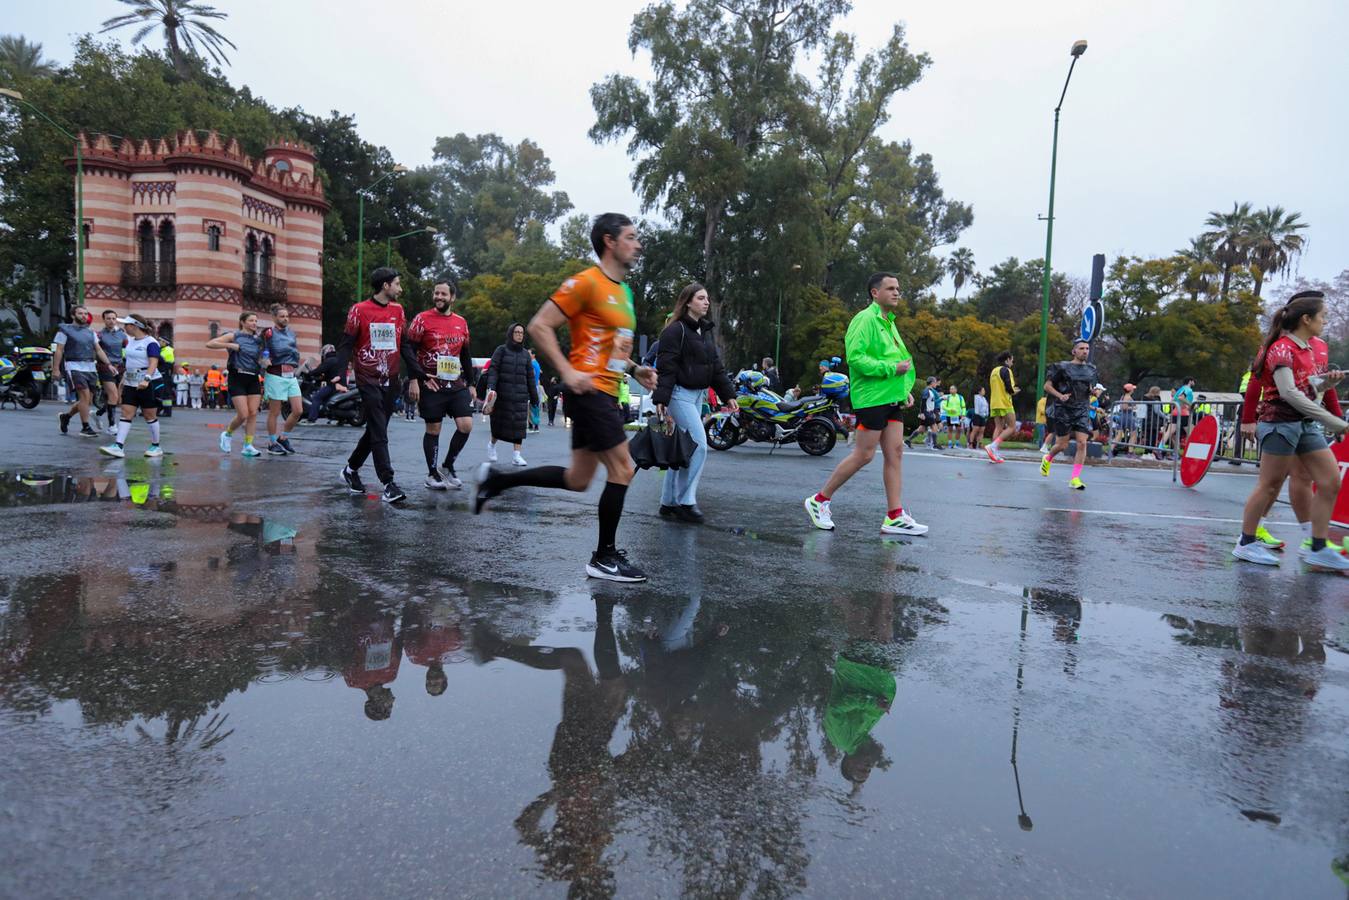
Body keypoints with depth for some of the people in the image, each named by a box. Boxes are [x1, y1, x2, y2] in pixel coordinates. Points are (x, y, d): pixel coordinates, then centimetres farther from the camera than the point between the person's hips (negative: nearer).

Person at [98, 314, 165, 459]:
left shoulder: (150, 342, -10)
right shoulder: (130, 341, 15)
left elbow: (153, 363, -21)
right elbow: (128, 363, 23)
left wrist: (146, 379, -35)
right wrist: (122, 381, 23)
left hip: (149, 384, -7)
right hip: (130, 384, 7)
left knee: (150, 416, 1)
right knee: (126, 414, -2)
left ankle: (156, 447, 13)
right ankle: (118, 446, -9)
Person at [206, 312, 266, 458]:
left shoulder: (258, 339, 13)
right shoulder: (234, 336, 1)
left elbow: (260, 359, 24)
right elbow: (209, 344, -4)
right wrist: (230, 345, -12)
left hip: (254, 379, 5)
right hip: (237, 379, -5)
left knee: (253, 413, -2)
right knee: (243, 415, -9)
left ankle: (248, 446, 5)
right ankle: (227, 434, 20)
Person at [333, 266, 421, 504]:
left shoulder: (398, 310, 11)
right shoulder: (359, 310, -4)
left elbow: (405, 346, 13)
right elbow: (346, 346, -4)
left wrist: (415, 378, 8)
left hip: (391, 381, 6)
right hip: (368, 381, -6)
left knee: (376, 431, 14)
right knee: (379, 434, -8)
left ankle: (351, 469, 32)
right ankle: (388, 484, -9)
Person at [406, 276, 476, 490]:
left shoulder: (461, 322, 11)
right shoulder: (422, 319, -4)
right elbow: (409, 352, -6)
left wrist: (471, 384, 14)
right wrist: (421, 379, -13)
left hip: (457, 384, 4)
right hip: (432, 385, -4)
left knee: (466, 425, -5)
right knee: (433, 429, 3)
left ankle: (448, 466, 15)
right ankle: (432, 474, 18)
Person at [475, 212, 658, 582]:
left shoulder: (623, 291, 18)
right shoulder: (587, 282, -10)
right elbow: (539, 326, -13)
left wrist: (634, 369, 12)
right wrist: (568, 372, -20)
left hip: (605, 395, 9)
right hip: (589, 391, -9)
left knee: (578, 480, 12)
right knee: (622, 469, -8)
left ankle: (496, 479, 23)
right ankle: (604, 557, 4)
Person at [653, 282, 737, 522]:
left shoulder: (707, 330, 16)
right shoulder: (676, 329, -10)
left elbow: (716, 366, 18)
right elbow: (666, 366, -15)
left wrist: (728, 395, 12)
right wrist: (661, 399, -21)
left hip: (697, 395, 9)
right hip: (680, 394, -9)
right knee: (699, 445, -13)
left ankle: (669, 502, 18)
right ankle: (685, 502, -4)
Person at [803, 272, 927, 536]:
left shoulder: (889, 322, 20)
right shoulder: (865, 319, -10)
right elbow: (855, 357, -21)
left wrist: (905, 390, 13)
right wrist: (892, 369, -20)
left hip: (892, 399, 9)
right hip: (871, 397, -9)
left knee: (895, 453, 4)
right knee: (864, 455, -5)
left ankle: (894, 517, 6)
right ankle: (820, 500, 7)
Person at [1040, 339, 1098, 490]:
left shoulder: (1091, 369, 11)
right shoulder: (1062, 367, -4)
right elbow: (1047, 385, -3)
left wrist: (1091, 392, 6)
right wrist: (1060, 396, -18)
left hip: (1082, 411, 4)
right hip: (1064, 410, -4)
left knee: (1082, 443, -11)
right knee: (1062, 446, 1)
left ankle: (1075, 479, -7)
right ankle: (1047, 459, 36)